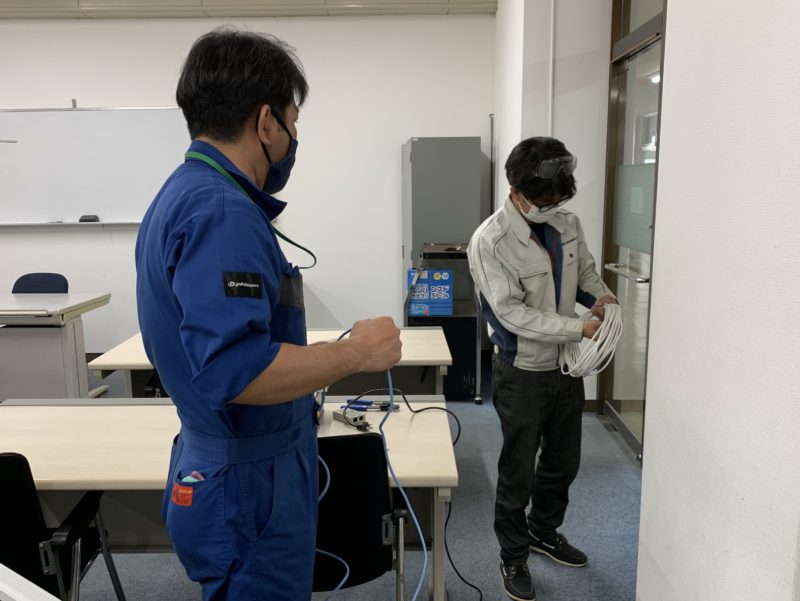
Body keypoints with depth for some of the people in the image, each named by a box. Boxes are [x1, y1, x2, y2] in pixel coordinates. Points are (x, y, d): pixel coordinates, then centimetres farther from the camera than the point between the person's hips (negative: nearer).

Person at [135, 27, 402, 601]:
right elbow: (235, 371, -34)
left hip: (222, 466, 10)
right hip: (250, 485, -10)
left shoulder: (186, 191, 7)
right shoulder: (221, 210, -26)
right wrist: (357, 352, -22)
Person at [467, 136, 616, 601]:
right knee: (519, 471, 9)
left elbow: (585, 270, 13)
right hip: (523, 372, -6)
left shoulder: (568, 222, -2)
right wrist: (580, 328, -28)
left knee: (564, 461, 21)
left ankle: (544, 532, 46)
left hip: (566, 365, 6)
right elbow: (513, 314, -25)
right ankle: (514, 556, 30)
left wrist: (600, 295, -9)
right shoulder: (489, 242, -21)